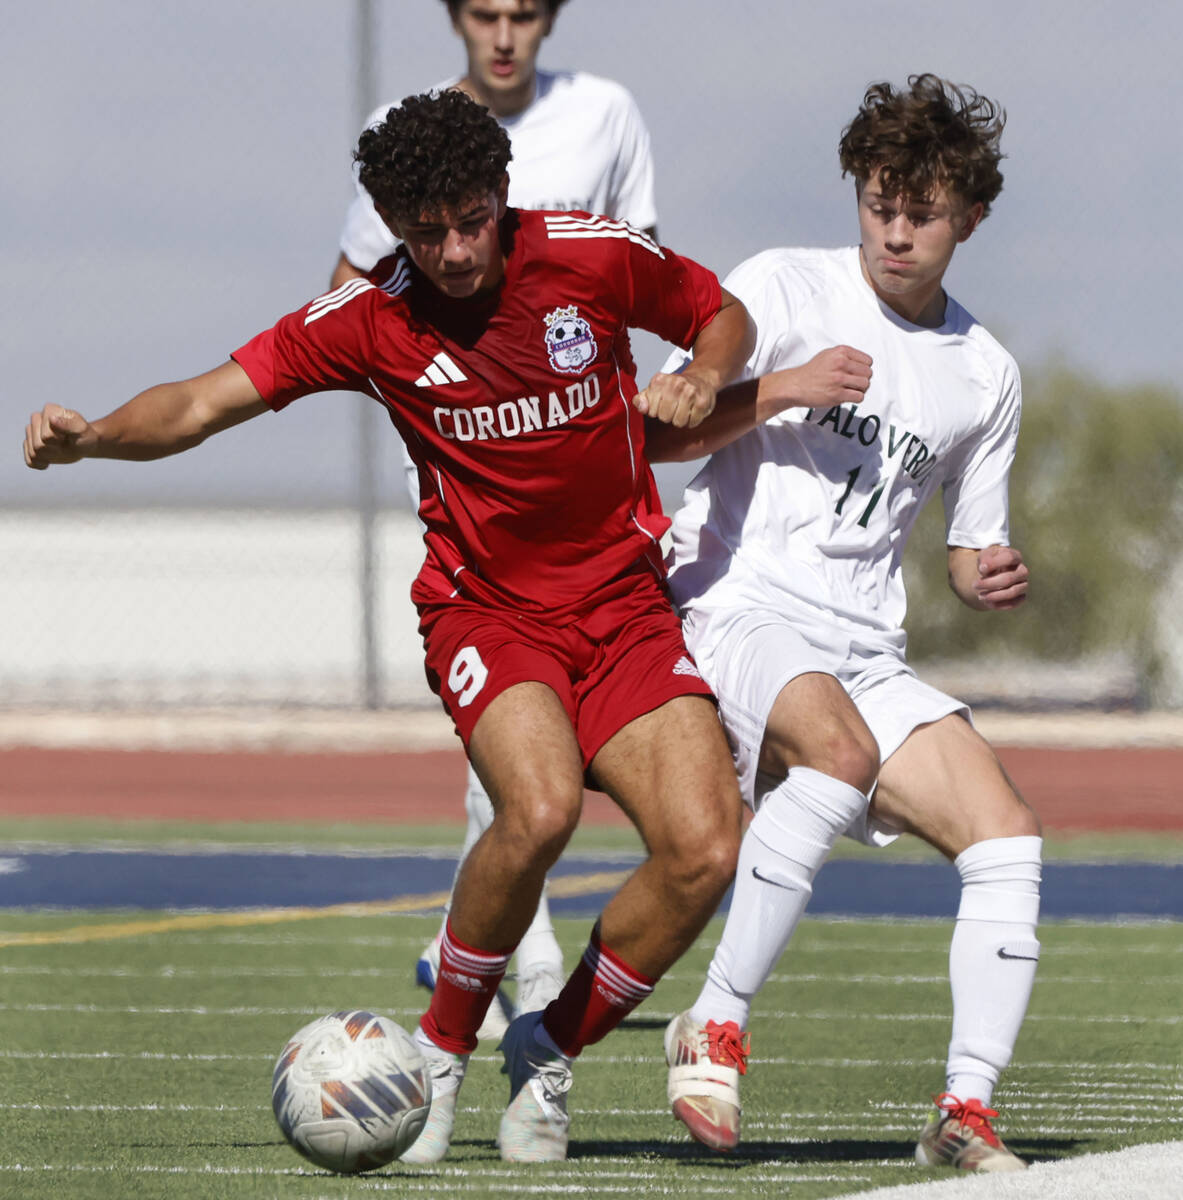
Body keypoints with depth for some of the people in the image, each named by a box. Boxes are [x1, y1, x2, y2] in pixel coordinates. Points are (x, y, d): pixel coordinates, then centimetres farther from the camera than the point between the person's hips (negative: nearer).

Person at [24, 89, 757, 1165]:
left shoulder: (595, 257, -6)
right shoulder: (374, 318, -8)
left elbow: (726, 317, 11)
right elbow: (207, 401, -10)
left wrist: (702, 379, -11)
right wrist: (90, 437, -28)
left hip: (626, 607, 2)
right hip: (486, 612, -2)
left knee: (703, 852, -16)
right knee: (540, 807, -32)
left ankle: (550, 1053, 8)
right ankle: (441, 1050, -9)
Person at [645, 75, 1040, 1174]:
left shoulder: (984, 374, 15)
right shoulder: (784, 290, 2)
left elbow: (970, 551, 23)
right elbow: (653, 435, -2)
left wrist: (992, 580, -1)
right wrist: (779, 391, -16)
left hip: (866, 659, 5)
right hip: (735, 617, -5)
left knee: (1006, 830, -16)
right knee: (843, 747, -36)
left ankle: (966, 1110, -11)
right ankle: (716, 1025, -27)